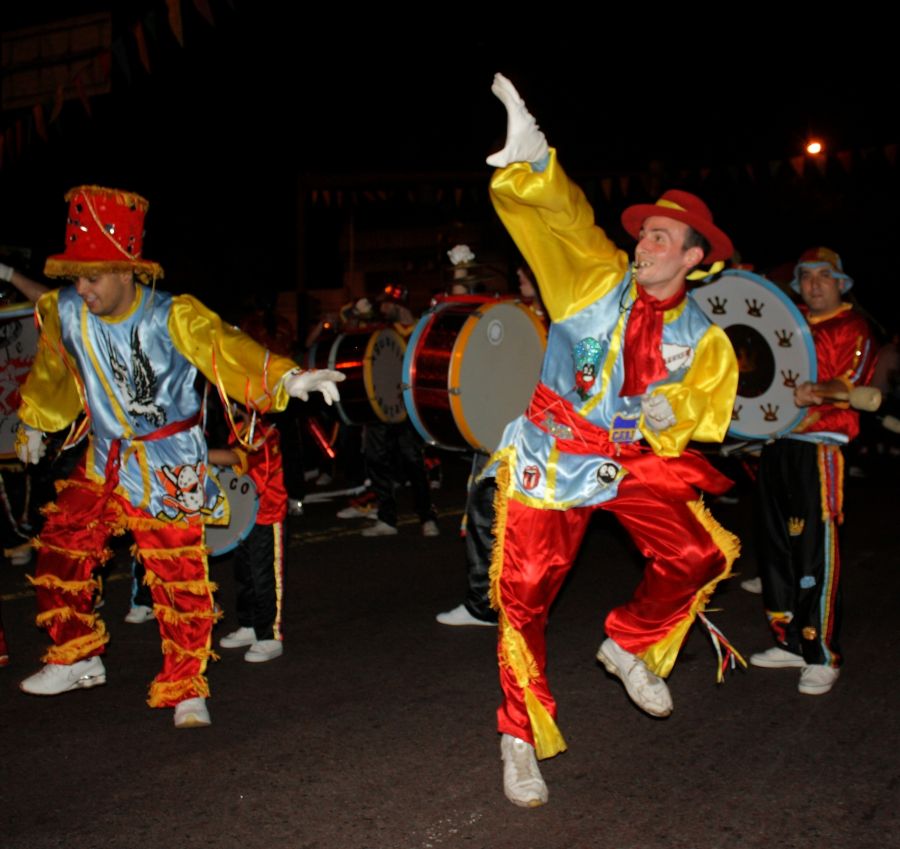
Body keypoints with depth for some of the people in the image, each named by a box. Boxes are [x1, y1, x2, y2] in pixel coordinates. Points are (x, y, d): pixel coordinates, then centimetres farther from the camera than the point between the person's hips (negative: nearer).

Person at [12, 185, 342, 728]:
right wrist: (33, 424, 30)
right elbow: (53, 373, 15)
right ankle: (78, 659, 28)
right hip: (103, 464, 5)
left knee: (180, 579, -4)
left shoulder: (173, 318, -19)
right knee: (60, 552, 6)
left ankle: (186, 689, 12)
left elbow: (227, 349, -33)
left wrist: (287, 378, -50)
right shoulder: (64, 313, -4)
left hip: (169, 471, -5)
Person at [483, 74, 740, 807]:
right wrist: (531, 161, -39)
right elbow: (558, 220, -20)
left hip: (635, 464, 3)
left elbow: (704, 417, -1)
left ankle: (632, 646, 20)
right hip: (551, 458, -3)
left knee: (702, 555, -9)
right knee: (524, 599, -4)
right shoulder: (598, 280, -6)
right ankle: (523, 739, 13)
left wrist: (671, 413, -25)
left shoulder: (703, 340, 1)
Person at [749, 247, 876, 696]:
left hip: (819, 448, -7)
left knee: (815, 550, -9)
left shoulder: (852, 327, 1)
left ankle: (823, 657, 0)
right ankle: (790, 642, 23)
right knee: (775, 546, 10)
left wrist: (819, 392, -34)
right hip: (776, 442, 7)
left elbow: (852, 381, -14)